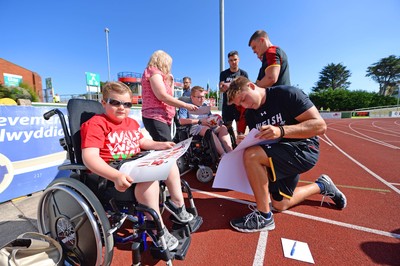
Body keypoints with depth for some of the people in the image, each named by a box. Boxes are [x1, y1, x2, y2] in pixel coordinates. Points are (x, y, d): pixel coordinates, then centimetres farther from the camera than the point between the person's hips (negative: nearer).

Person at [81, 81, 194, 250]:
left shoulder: (132, 123, 15)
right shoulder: (96, 124, -11)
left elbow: (142, 142, 29)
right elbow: (89, 157, -23)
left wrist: (160, 145, 12)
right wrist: (116, 176, -39)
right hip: (111, 173, -8)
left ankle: (178, 204, 13)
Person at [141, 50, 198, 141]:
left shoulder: (156, 74, 28)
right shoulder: (154, 71, -2)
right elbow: (162, 96, -17)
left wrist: (171, 81, 21)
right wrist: (186, 105, -16)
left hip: (163, 118, 10)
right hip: (155, 117, -10)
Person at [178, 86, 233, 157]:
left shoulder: (205, 106, 26)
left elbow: (211, 118, 26)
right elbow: (181, 121, -11)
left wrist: (214, 120, -2)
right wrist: (200, 121, -14)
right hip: (194, 127, -6)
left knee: (223, 127, -19)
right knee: (206, 129, -37)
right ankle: (223, 155, -41)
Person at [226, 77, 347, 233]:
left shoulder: (287, 94, -17)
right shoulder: (250, 114, 3)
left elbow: (320, 126, -22)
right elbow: (257, 142, 9)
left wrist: (281, 131, -35)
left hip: (304, 149, -8)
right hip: (277, 153, 8)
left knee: (251, 155, -32)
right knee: (279, 205, 18)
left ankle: (263, 216, -14)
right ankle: (321, 186, 38)